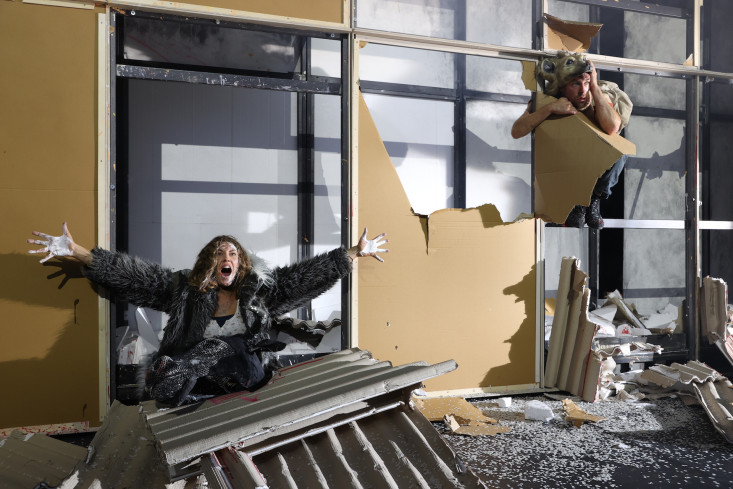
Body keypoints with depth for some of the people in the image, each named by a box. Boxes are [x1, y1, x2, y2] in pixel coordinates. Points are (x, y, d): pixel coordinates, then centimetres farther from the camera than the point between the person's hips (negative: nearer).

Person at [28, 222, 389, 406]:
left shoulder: (259, 290, 11)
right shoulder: (184, 289, 9)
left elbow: (304, 275, 10)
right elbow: (135, 274, 3)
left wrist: (354, 253, 9)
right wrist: (75, 251, -2)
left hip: (246, 381, 1)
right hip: (196, 386, -1)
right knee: (229, 346, -28)